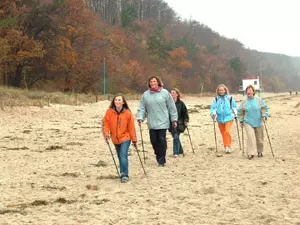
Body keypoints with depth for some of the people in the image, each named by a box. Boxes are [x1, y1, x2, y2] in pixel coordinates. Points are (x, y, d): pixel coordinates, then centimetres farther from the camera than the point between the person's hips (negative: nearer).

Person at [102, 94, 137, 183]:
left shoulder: (128, 113, -10)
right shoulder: (109, 112, -6)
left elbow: (131, 127, -5)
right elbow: (105, 124, 0)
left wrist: (134, 140, -1)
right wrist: (106, 134, -14)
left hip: (125, 138, -3)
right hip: (115, 139, 3)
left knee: (123, 156, -17)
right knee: (120, 157, 13)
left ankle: (124, 175, -13)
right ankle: (123, 174, 26)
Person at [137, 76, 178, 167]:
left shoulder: (165, 93, 1)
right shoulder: (145, 94, 6)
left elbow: (171, 107, 4)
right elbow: (142, 108, 6)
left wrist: (174, 119, 4)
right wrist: (140, 118, -8)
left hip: (163, 122, -3)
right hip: (151, 123, 3)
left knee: (162, 140, -6)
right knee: (154, 141, 6)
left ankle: (161, 160, 2)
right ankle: (159, 157, 24)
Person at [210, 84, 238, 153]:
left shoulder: (230, 98, 2)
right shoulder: (216, 99, 4)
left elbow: (235, 107, 11)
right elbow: (213, 107, 1)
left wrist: (235, 114, 0)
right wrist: (213, 114, -16)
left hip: (228, 117, -3)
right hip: (220, 119, 3)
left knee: (227, 132, -19)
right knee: (223, 133, 11)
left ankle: (228, 146, -12)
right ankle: (226, 147, 24)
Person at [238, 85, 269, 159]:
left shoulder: (258, 99, -1)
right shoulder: (244, 101, 2)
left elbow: (264, 108, 3)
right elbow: (240, 112, 11)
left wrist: (264, 116, -10)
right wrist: (241, 121, 8)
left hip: (258, 123, 1)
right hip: (248, 123, -1)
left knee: (259, 138, 10)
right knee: (250, 137, -17)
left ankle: (260, 152, 31)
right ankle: (251, 153, -16)